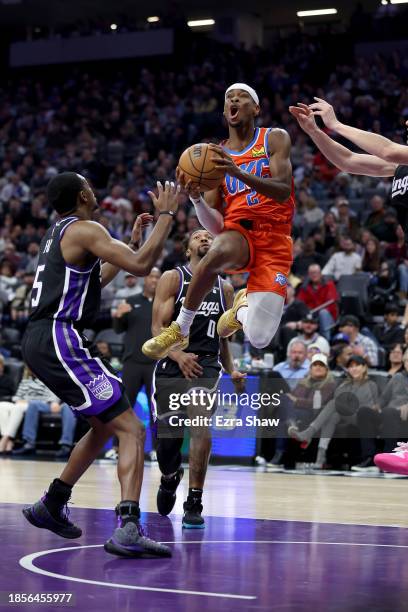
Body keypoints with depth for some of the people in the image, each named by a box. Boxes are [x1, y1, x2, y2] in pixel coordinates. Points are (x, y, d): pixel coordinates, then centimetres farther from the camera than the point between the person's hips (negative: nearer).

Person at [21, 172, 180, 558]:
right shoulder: (84, 229, -8)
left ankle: (50, 507, 32)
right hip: (58, 340, -10)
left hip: (40, 341, 10)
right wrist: (166, 214, -9)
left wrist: (132, 242, 34)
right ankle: (128, 530, -29)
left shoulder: (58, 233, 21)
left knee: (105, 425, 25)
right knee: (131, 430, -14)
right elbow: (140, 266, -19)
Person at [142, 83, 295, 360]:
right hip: (237, 232, 1)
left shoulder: (275, 139, 4)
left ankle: (243, 306, 25)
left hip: (274, 241, -1)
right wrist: (196, 197, -13)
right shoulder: (216, 155, 12)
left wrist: (239, 173, -27)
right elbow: (215, 226, 7)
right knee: (217, 253, -40)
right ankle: (180, 329, -21)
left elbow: (283, 191, -14)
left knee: (259, 339, -14)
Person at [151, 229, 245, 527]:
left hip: (206, 367, 1)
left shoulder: (225, 288, 13)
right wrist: (178, 355, -22)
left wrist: (231, 370, 10)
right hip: (171, 365, -1)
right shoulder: (172, 278, 2)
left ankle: (194, 503, -13)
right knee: (168, 437, 4)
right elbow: (158, 328, -6)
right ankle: (170, 478, 41)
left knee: (201, 425, -23)